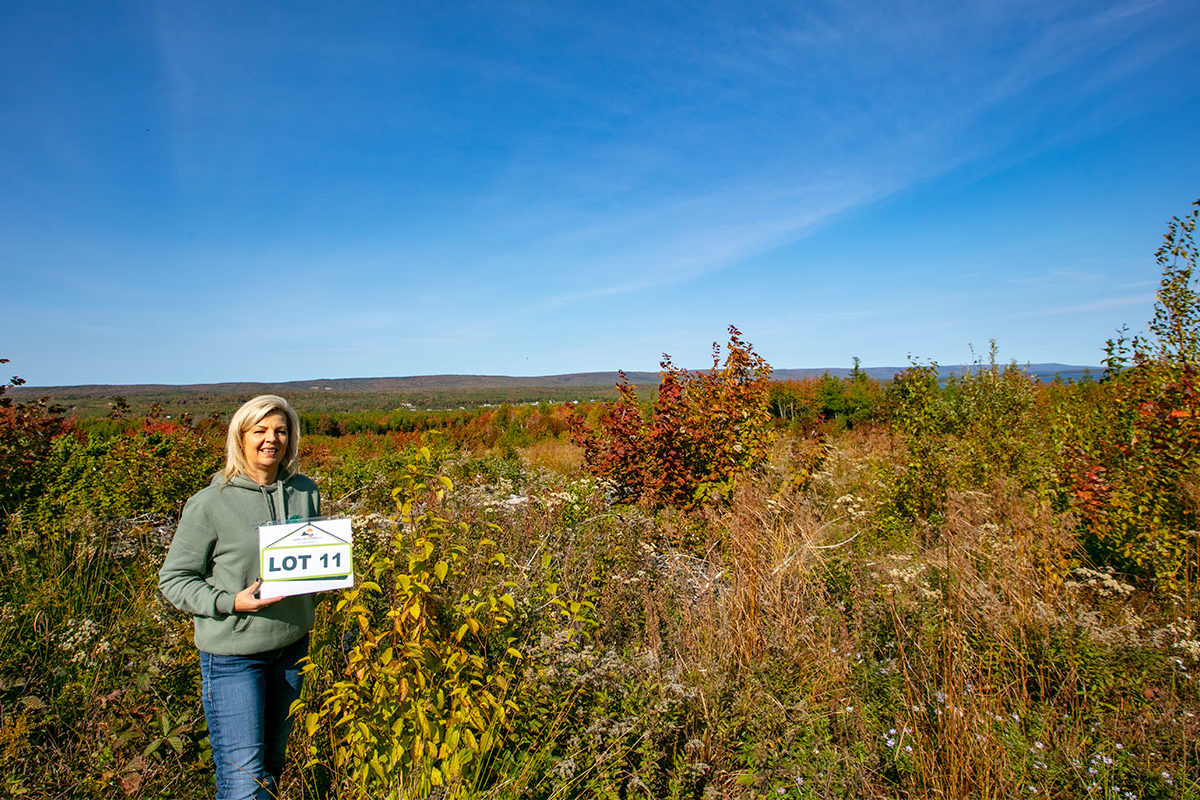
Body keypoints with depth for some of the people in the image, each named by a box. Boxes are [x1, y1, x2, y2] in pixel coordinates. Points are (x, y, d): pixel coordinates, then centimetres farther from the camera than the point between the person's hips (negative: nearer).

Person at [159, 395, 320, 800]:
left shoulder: (305, 492, 2)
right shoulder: (209, 503, -12)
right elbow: (174, 579, -5)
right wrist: (231, 602, -19)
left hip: (293, 645, 5)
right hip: (233, 653, -4)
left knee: (275, 762, 21)